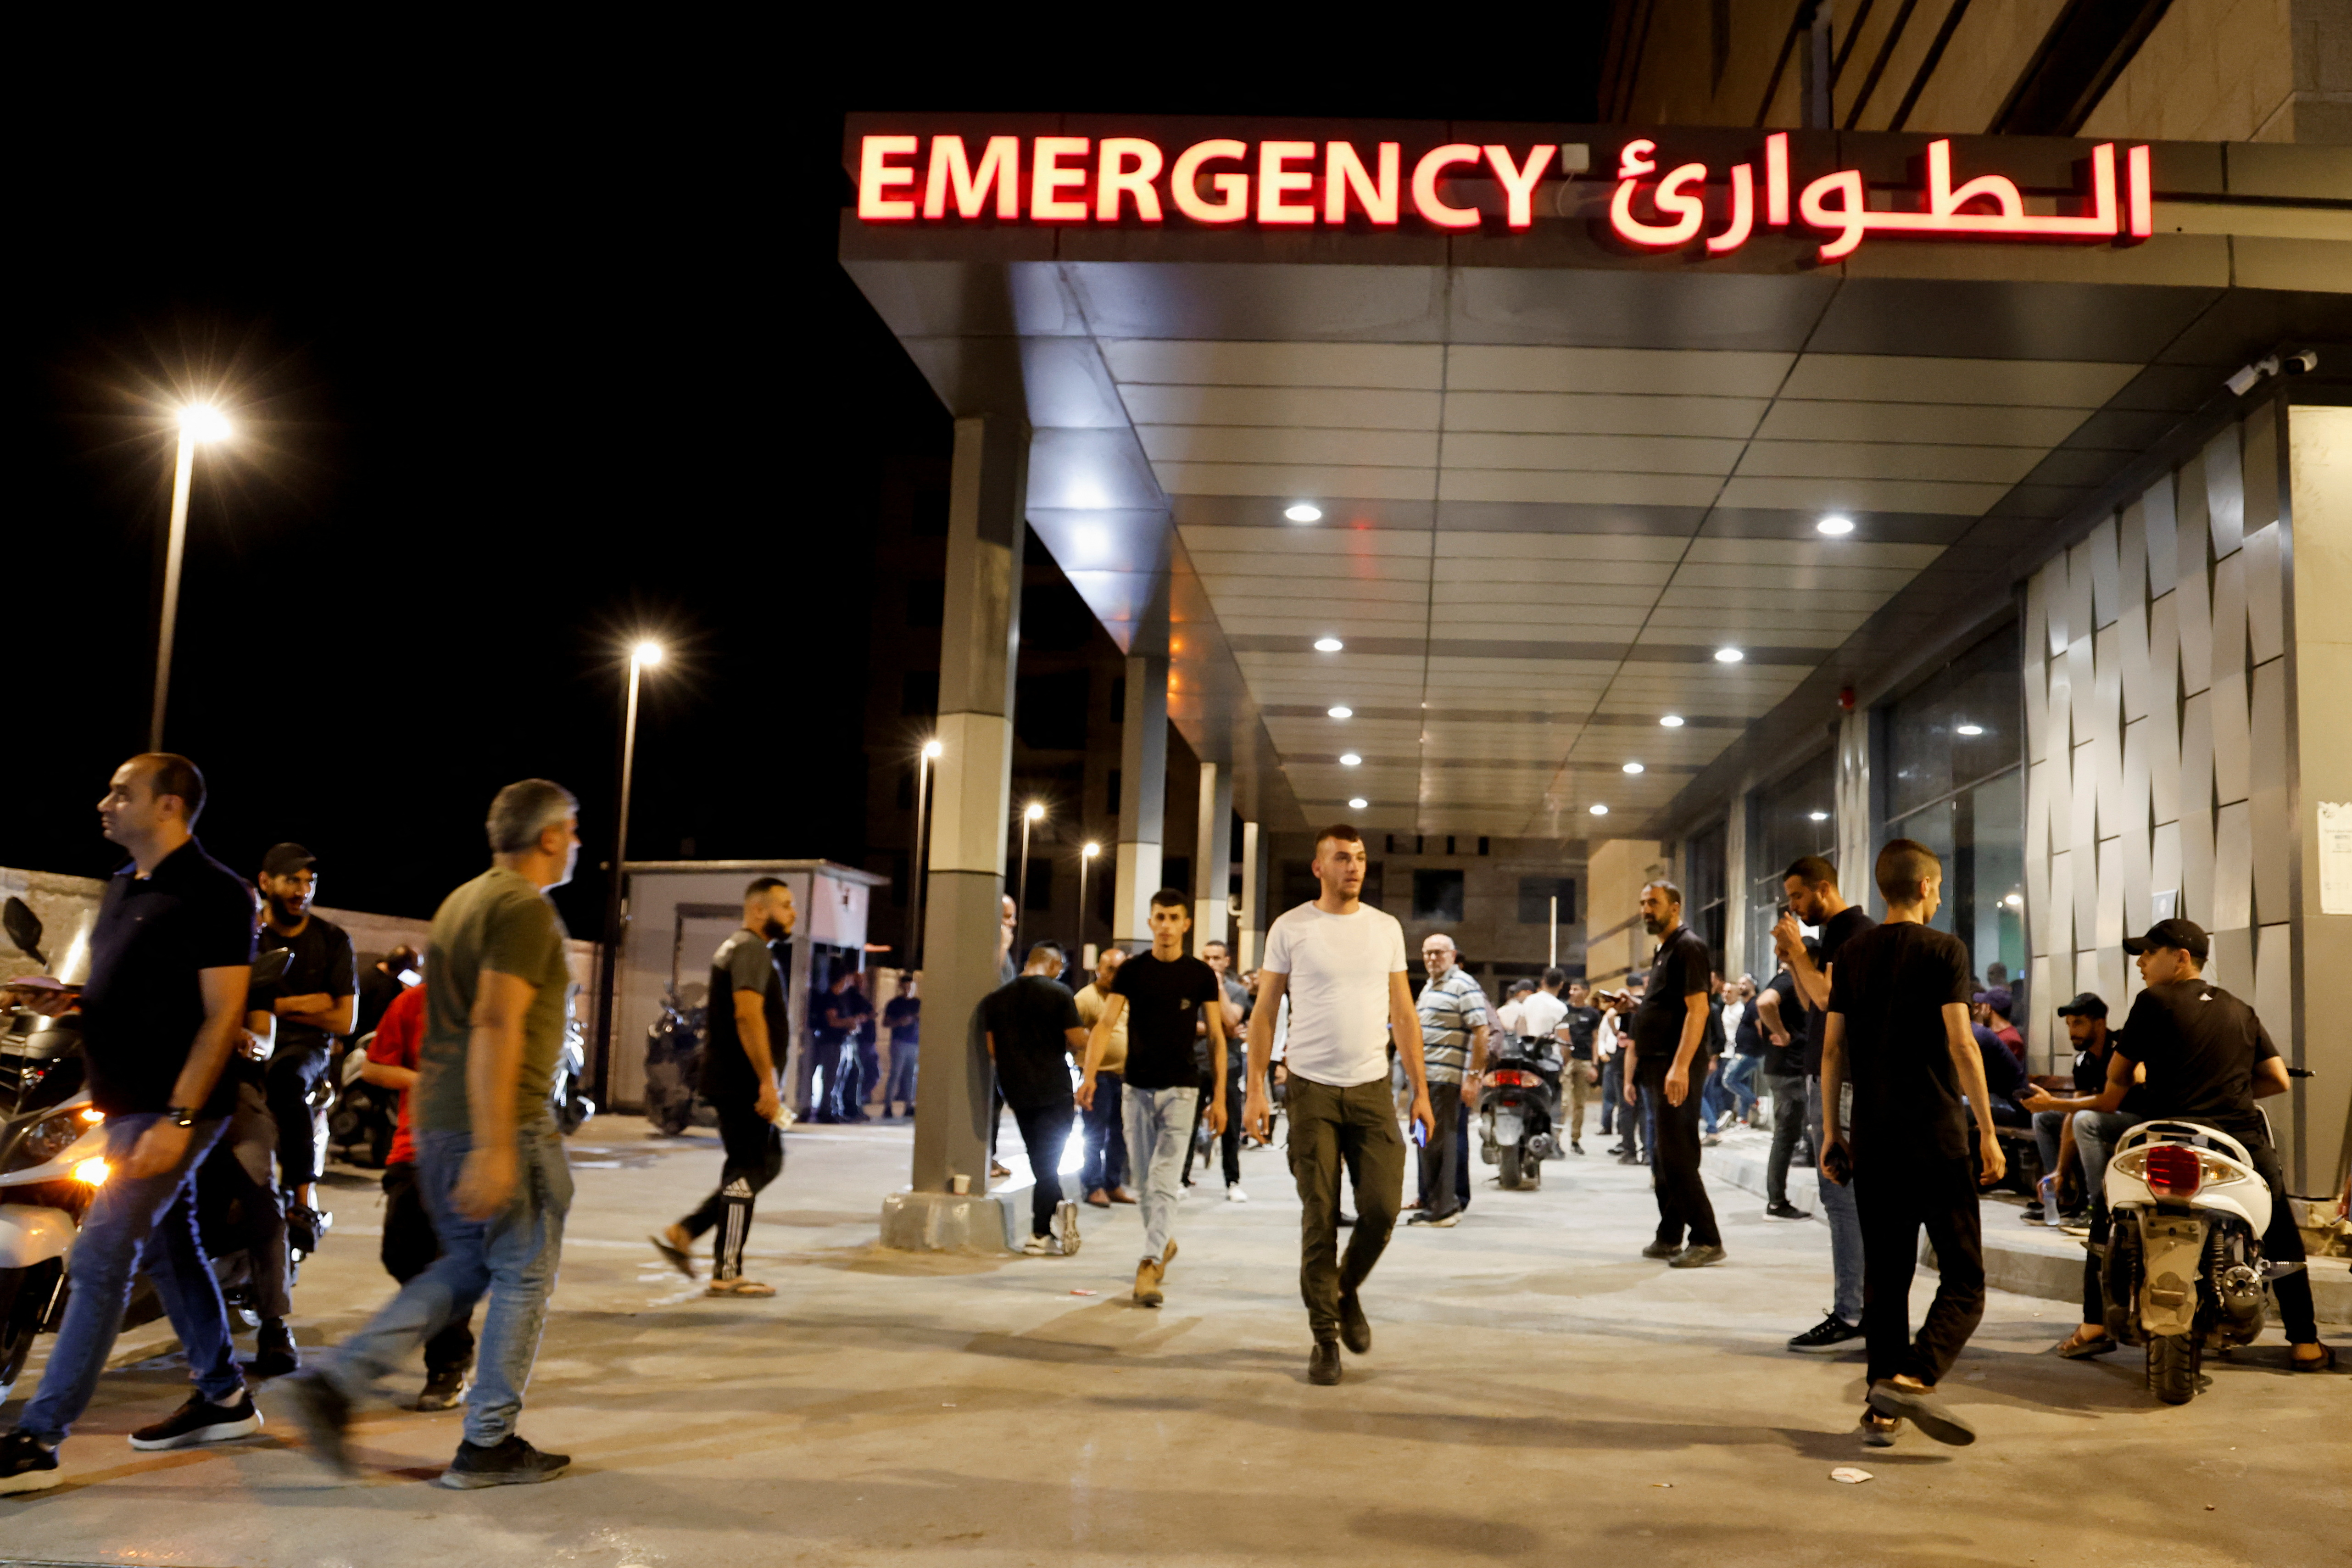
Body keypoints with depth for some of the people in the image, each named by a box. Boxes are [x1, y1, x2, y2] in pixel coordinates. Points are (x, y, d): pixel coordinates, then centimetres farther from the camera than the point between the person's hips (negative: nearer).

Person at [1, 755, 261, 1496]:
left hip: (170, 1106, -10)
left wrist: (177, 1120, -22)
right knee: (169, 1248, 15)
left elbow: (223, 1015, -18)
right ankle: (224, 1398, 27)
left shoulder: (212, 894, -14)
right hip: (129, 1101, 10)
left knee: (100, 1260, -8)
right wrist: (66, 1000, 3)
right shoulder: (122, 887, 14)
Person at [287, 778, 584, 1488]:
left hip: (438, 1119, 9)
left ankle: (336, 1382, 9)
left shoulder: (461, 900, 17)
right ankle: (488, 1445, 10)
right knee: (523, 1276, 3)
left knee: (465, 1268, 19)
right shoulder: (526, 908, -14)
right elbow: (497, 1024, -23)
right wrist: (495, 1148, -26)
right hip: (499, 1122, -9)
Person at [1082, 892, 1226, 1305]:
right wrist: (1090, 1074, -20)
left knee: (1164, 1181, -10)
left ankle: (1149, 1265, -11)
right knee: (1145, 1179, 11)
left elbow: (1216, 1038, 2)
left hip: (1180, 1089, -2)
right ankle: (1165, 1243, 33)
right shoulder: (1132, 971, 2)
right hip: (1136, 1087, 2)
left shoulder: (1201, 975, 0)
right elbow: (1106, 1024, -5)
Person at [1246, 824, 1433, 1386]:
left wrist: (1422, 1091, 6)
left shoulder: (1386, 928, 9)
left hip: (1372, 1088, 2)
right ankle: (1325, 1335, 13)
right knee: (1319, 1218, 0)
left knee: (1382, 1207, -4)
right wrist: (1255, 1089, -5)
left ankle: (1348, 1291, 26)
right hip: (1312, 1088, -2)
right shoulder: (1290, 928, 1)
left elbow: (1403, 1013, 11)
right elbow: (1265, 1012, 2)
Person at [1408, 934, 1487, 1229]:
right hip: (1424, 1077, 9)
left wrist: (1473, 1077, -19)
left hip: (1447, 1078, -9)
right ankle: (1431, 1202, 21)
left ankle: (1441, 1210, -4)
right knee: (1427, 1142, 13)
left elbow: (1481, 1032, -15)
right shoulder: (1429, 988, 20)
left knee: (1439, 1143, -8)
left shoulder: (1464, 986, -8)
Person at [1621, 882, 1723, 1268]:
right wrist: (1635, 1072, 20)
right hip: (1655, 1069, 10)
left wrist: (1680, 1066, -26)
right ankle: (1669, 1238, 17)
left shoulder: (1688, 946, -9)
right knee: (1661, 1160, 11)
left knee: (1676, 1158, -11)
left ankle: (1706, 1240, -7)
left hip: (1677, 1069, -10)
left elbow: (1698, 1009, -19)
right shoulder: (1662, 952, 21)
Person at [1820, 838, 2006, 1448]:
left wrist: (1831, 1129, 13)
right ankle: (1913, 1376, -19)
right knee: (1963, 1277, 1)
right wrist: (1988, 1131, -7)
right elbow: (1961, 1044, -11)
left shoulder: (1851, 952, 9)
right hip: (1937, 1134, -5)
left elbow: (1832, 1047, 8)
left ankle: (1883, 1409, 13)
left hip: (1873, 1137, 5)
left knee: (1883, 1276, 11)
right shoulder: (1944, 950, -4)